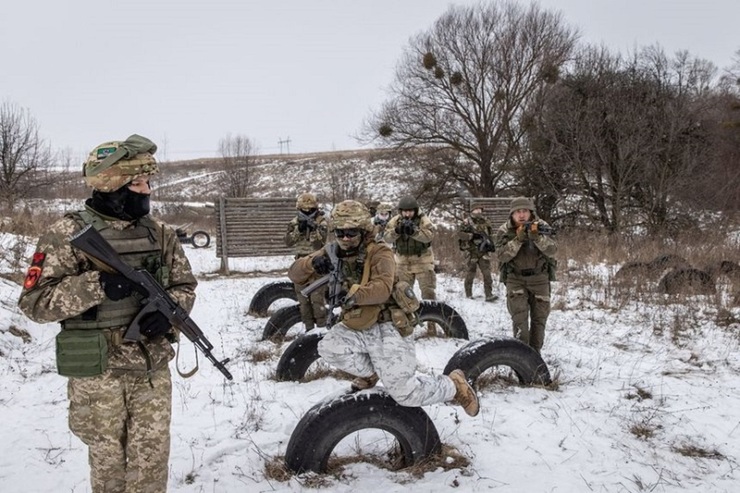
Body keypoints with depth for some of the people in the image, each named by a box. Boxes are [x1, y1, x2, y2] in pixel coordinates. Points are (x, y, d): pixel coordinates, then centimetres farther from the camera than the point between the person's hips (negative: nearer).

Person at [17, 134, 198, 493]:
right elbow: (34, 302, -14)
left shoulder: (160, 233, 3)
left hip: (153, 369, 3)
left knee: (152, 460, 10)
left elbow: (185, 285, 11)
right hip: (97, 374, -3)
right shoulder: (69, 233, -11)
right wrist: (97, 285, -27)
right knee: (108, 462, 14)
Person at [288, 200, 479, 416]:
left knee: (406, 393, -11)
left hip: (387, 327, -6)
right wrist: (312, 263, -22)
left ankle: (455, 385, 17)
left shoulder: (379, 253, -14)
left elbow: (383, 288, -31)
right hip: (355, 328, 6)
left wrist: (355, 295, -46)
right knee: (328, 348, -22)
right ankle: (370, 372, 7)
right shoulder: (332, 253, 2)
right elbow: (295, 273, -1)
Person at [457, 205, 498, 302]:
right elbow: (459, 233, -15)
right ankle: (468, 295, 19)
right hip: (471, 252, -3)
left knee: (487, 273, -7)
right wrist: (472, 236, -24)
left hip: (484, 251, 3)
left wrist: (490, 244, 4)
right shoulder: (467, 222, -4)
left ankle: (489, 294, -7)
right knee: (470, 274, 6)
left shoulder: (486, 222, 9)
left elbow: (490, 234, 21)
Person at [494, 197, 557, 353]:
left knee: (539, 318, 7)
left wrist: (537, 237, -34)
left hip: (539, 278, 2)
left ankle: (535, 352, 22)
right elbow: (502, 256, -18)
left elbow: (552, 250, -17)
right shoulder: (504, 231, -6)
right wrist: (518, 239, -30)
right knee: (519, 317, -15)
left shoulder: (541, 227, -5)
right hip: (515, 278, -1)